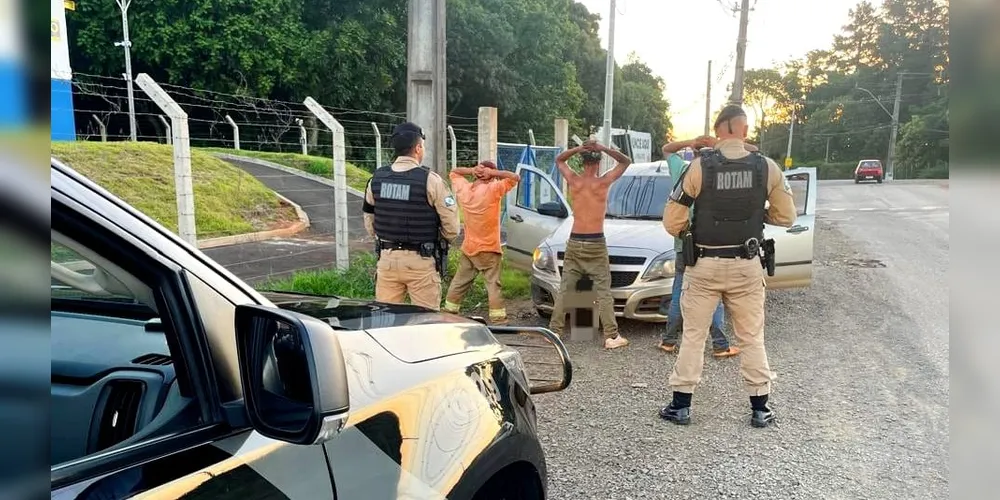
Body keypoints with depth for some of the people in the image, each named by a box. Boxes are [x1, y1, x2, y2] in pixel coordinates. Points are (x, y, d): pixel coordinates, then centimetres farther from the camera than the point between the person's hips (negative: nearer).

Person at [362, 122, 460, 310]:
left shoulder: (377, 179, 4)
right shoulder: (430, 180, -12)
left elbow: (369, 220, 13)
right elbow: (451, 225, -9)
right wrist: (441, 239, 11)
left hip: (387, 258, 5)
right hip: (420, 260, -5)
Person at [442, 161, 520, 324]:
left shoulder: (463, 188, -1)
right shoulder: (493, 189, -17)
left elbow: (453, 173, 18)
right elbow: (514, 177, -13)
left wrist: (470, 170, 0)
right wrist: (492, 172, -12)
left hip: (468, 248, 5)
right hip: (488, 249, -5)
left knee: (459, 282, 16)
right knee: (493, 285, -2)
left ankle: (448, 313, 25)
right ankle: (498, 320, -3)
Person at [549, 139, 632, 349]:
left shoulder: (574, 181, -1)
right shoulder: (603, 182, -8)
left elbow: (559, 160, 18)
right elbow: (626, 161, 5)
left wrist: (578, 148, 0)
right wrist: (603, 148, -6)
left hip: (574, 243, 3)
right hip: (596, 244, -3)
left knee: (564, 289, 9)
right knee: (603, 292, 2)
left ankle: (554, 331, 11)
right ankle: (612, 336, 3)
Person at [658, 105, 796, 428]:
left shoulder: (699, 167, -11)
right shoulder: (767, 168, -5)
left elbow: (672, 222, -9)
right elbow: (786, 217, 4)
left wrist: (688, 230, 12)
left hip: (704, 265, -1)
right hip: (747, 266, 2)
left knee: (693, 335, 10)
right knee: (752, 337, 14)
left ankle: (681, 406, 17)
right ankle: (760, 409, 23)